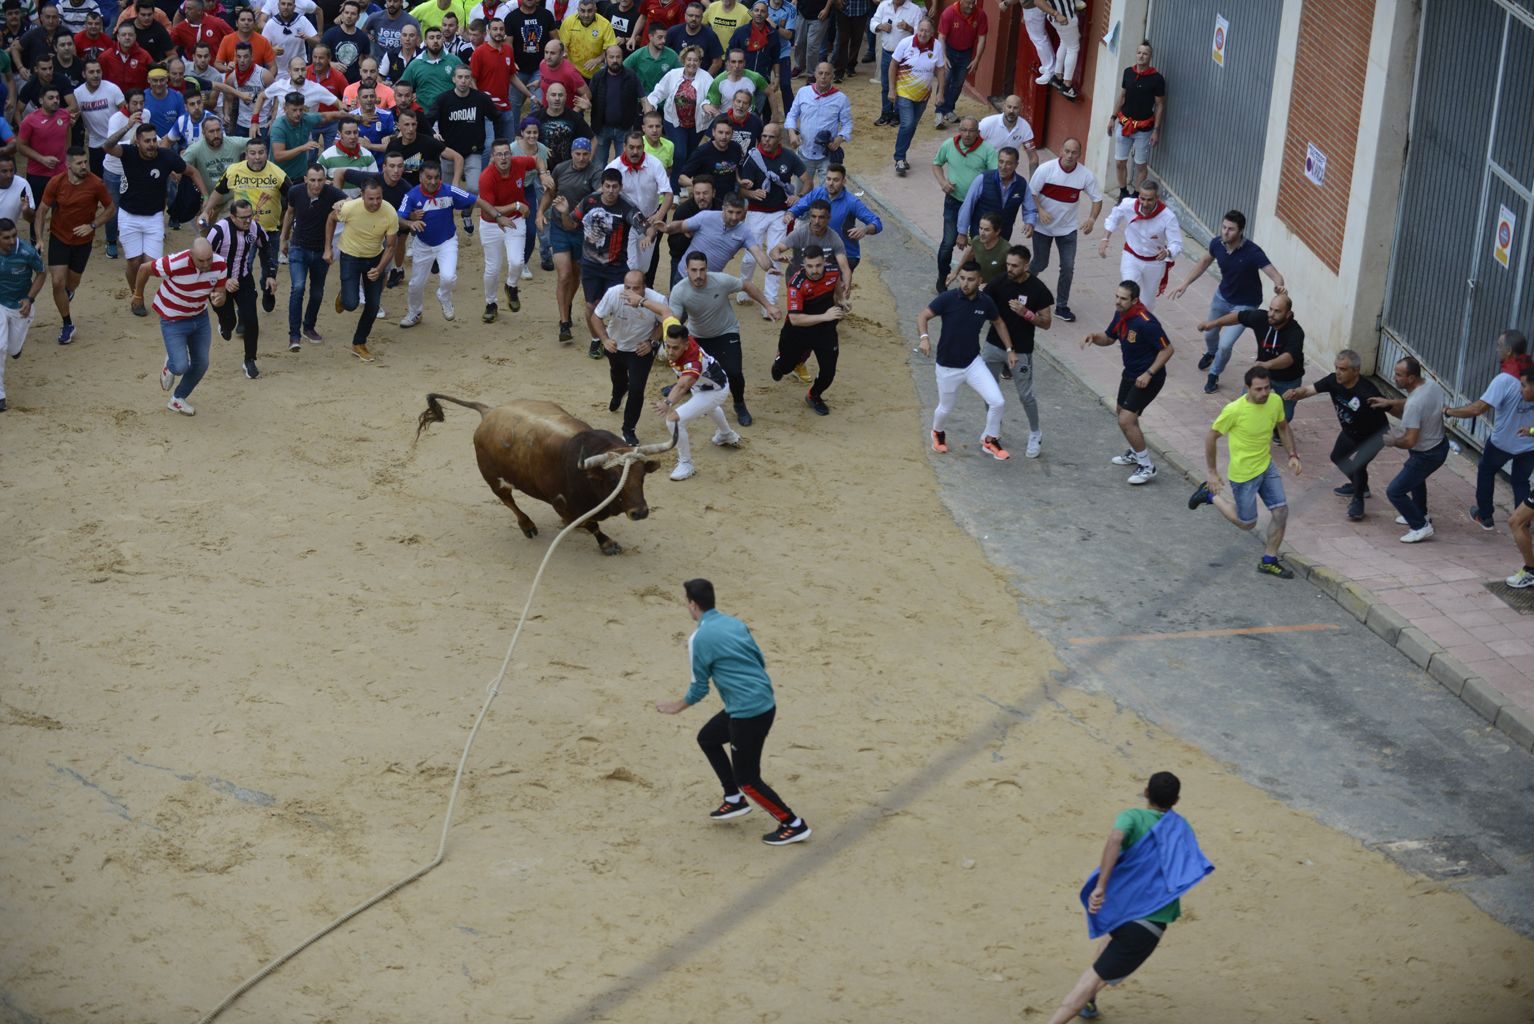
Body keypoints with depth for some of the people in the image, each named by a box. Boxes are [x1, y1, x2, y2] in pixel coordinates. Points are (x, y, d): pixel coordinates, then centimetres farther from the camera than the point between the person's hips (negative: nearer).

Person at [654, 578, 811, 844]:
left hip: (748, 713, -9)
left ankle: (794, 825, 8)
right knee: (707, 738, 25)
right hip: (766, 703, 9)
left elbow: (699, 689, -6)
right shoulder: (735, 623, 9)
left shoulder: (699, 639, -13)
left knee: (747, 779, 5)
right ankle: (734, 800, 30)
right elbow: (761, 661, 15)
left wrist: (676, 707, 11)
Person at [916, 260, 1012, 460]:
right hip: (947, 367, -2)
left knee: (997, 402, -11)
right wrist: (924, 337, -33)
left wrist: (1009, 350, 8)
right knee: (945, 408, 16)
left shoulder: (985, 302, -7)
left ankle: (990, 441, 14)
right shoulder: (948, 298, -18)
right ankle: (938, 433, 51)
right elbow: (923, 316, -14)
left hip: (973, 363, 2)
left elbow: (998, 323, 11)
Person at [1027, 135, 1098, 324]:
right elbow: (1031, 192, -11)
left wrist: (1092, 219, -19)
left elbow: (1097, 199, -2)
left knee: (1068, 268, -2)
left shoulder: (1086, 175, -12)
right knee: (1040, 264, 9)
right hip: (1043, 227, -2)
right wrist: (1040, 211, -27)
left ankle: (1062, 306, 12)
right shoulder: (1046, 169, -17)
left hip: (1068, 228, 2)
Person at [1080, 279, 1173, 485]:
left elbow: (1168, 349, -23)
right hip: (1130, 373, 10)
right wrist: (1094, 337, -9)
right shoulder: (1121, 315, -3)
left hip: (1147, 378, -10)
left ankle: (1147, 467, 0)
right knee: (1123, 411, 26)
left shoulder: (1145, 323, -29)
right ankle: (1136, 453, 50)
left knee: (1126, 420, -14)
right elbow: (1109, 338, 13)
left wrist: (1149, 374, -27)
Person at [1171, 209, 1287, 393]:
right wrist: (1185, 284, 3)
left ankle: (1214, 375, 19)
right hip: (1222, 297, 5)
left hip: (1245, 304, -5)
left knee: (1225, 345, -13)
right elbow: (1206, 261, 3)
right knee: (1210, 334, 27)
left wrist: (1279, 287, -61)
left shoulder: (1252, 252, -35)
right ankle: (1211, 353, 64)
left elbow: (1276, 276, -38)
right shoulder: (1217, 243, -20)